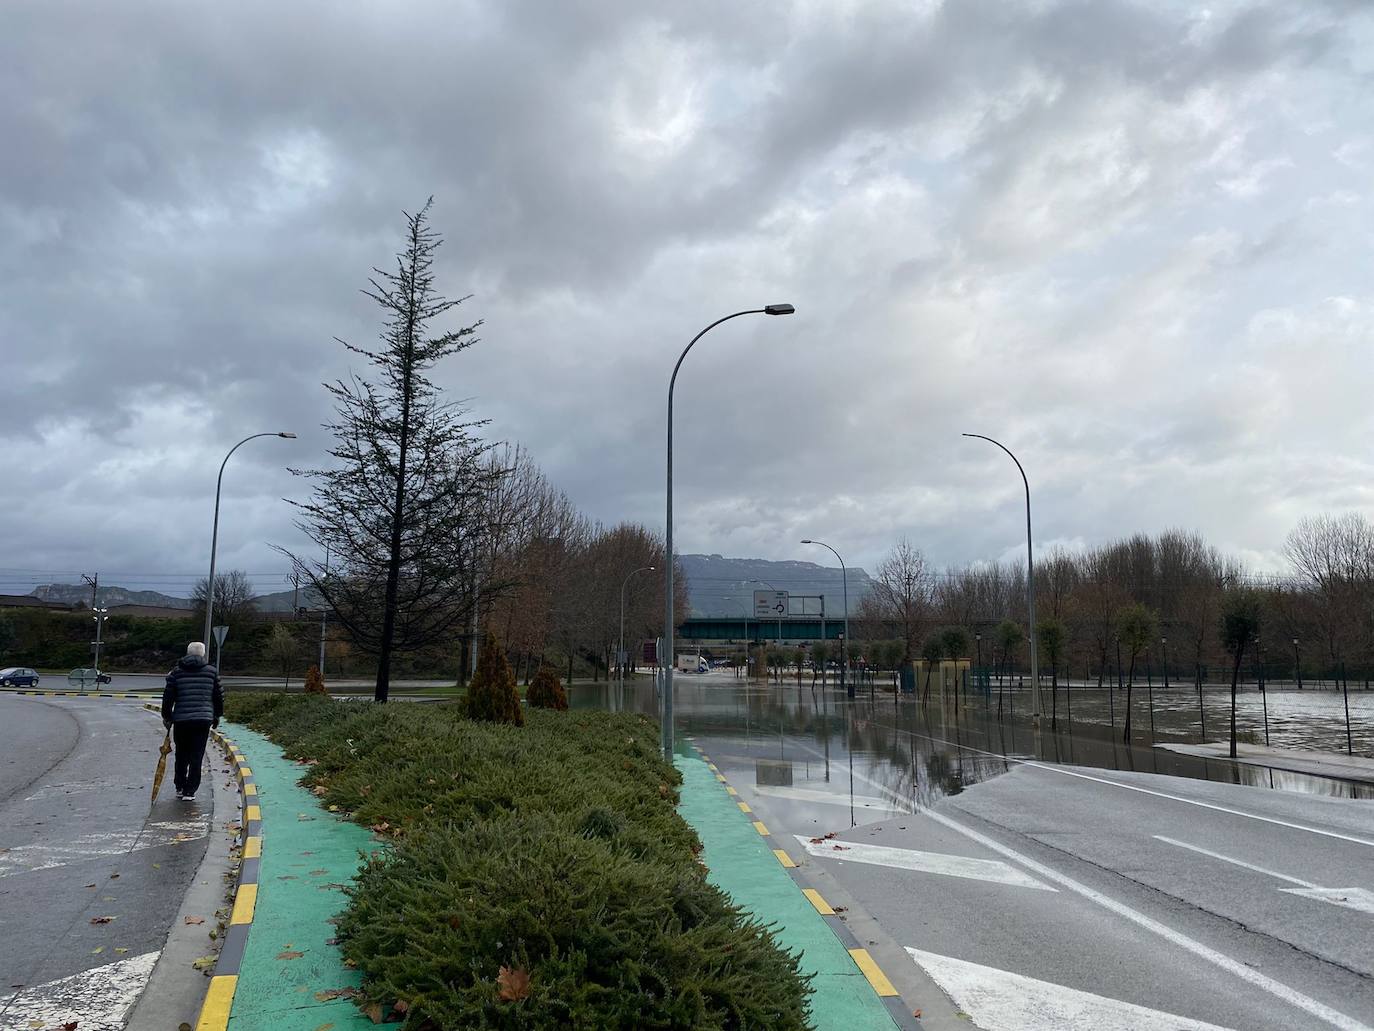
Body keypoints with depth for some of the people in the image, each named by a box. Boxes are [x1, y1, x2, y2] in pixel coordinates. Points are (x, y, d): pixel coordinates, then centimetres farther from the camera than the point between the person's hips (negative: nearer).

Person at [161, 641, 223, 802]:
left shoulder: (176, 671, 3)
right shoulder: (212, 671, 3)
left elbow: (168, 697, 2)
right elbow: (219, 696, 7)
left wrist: (167, 717, 13)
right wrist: (217, 716, 19)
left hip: (181, 719, 1)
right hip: (204, 719, -1)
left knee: (181, 754, 16)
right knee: (197, 756, 2)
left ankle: (180, 787, 23)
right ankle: (189, 791, -1)